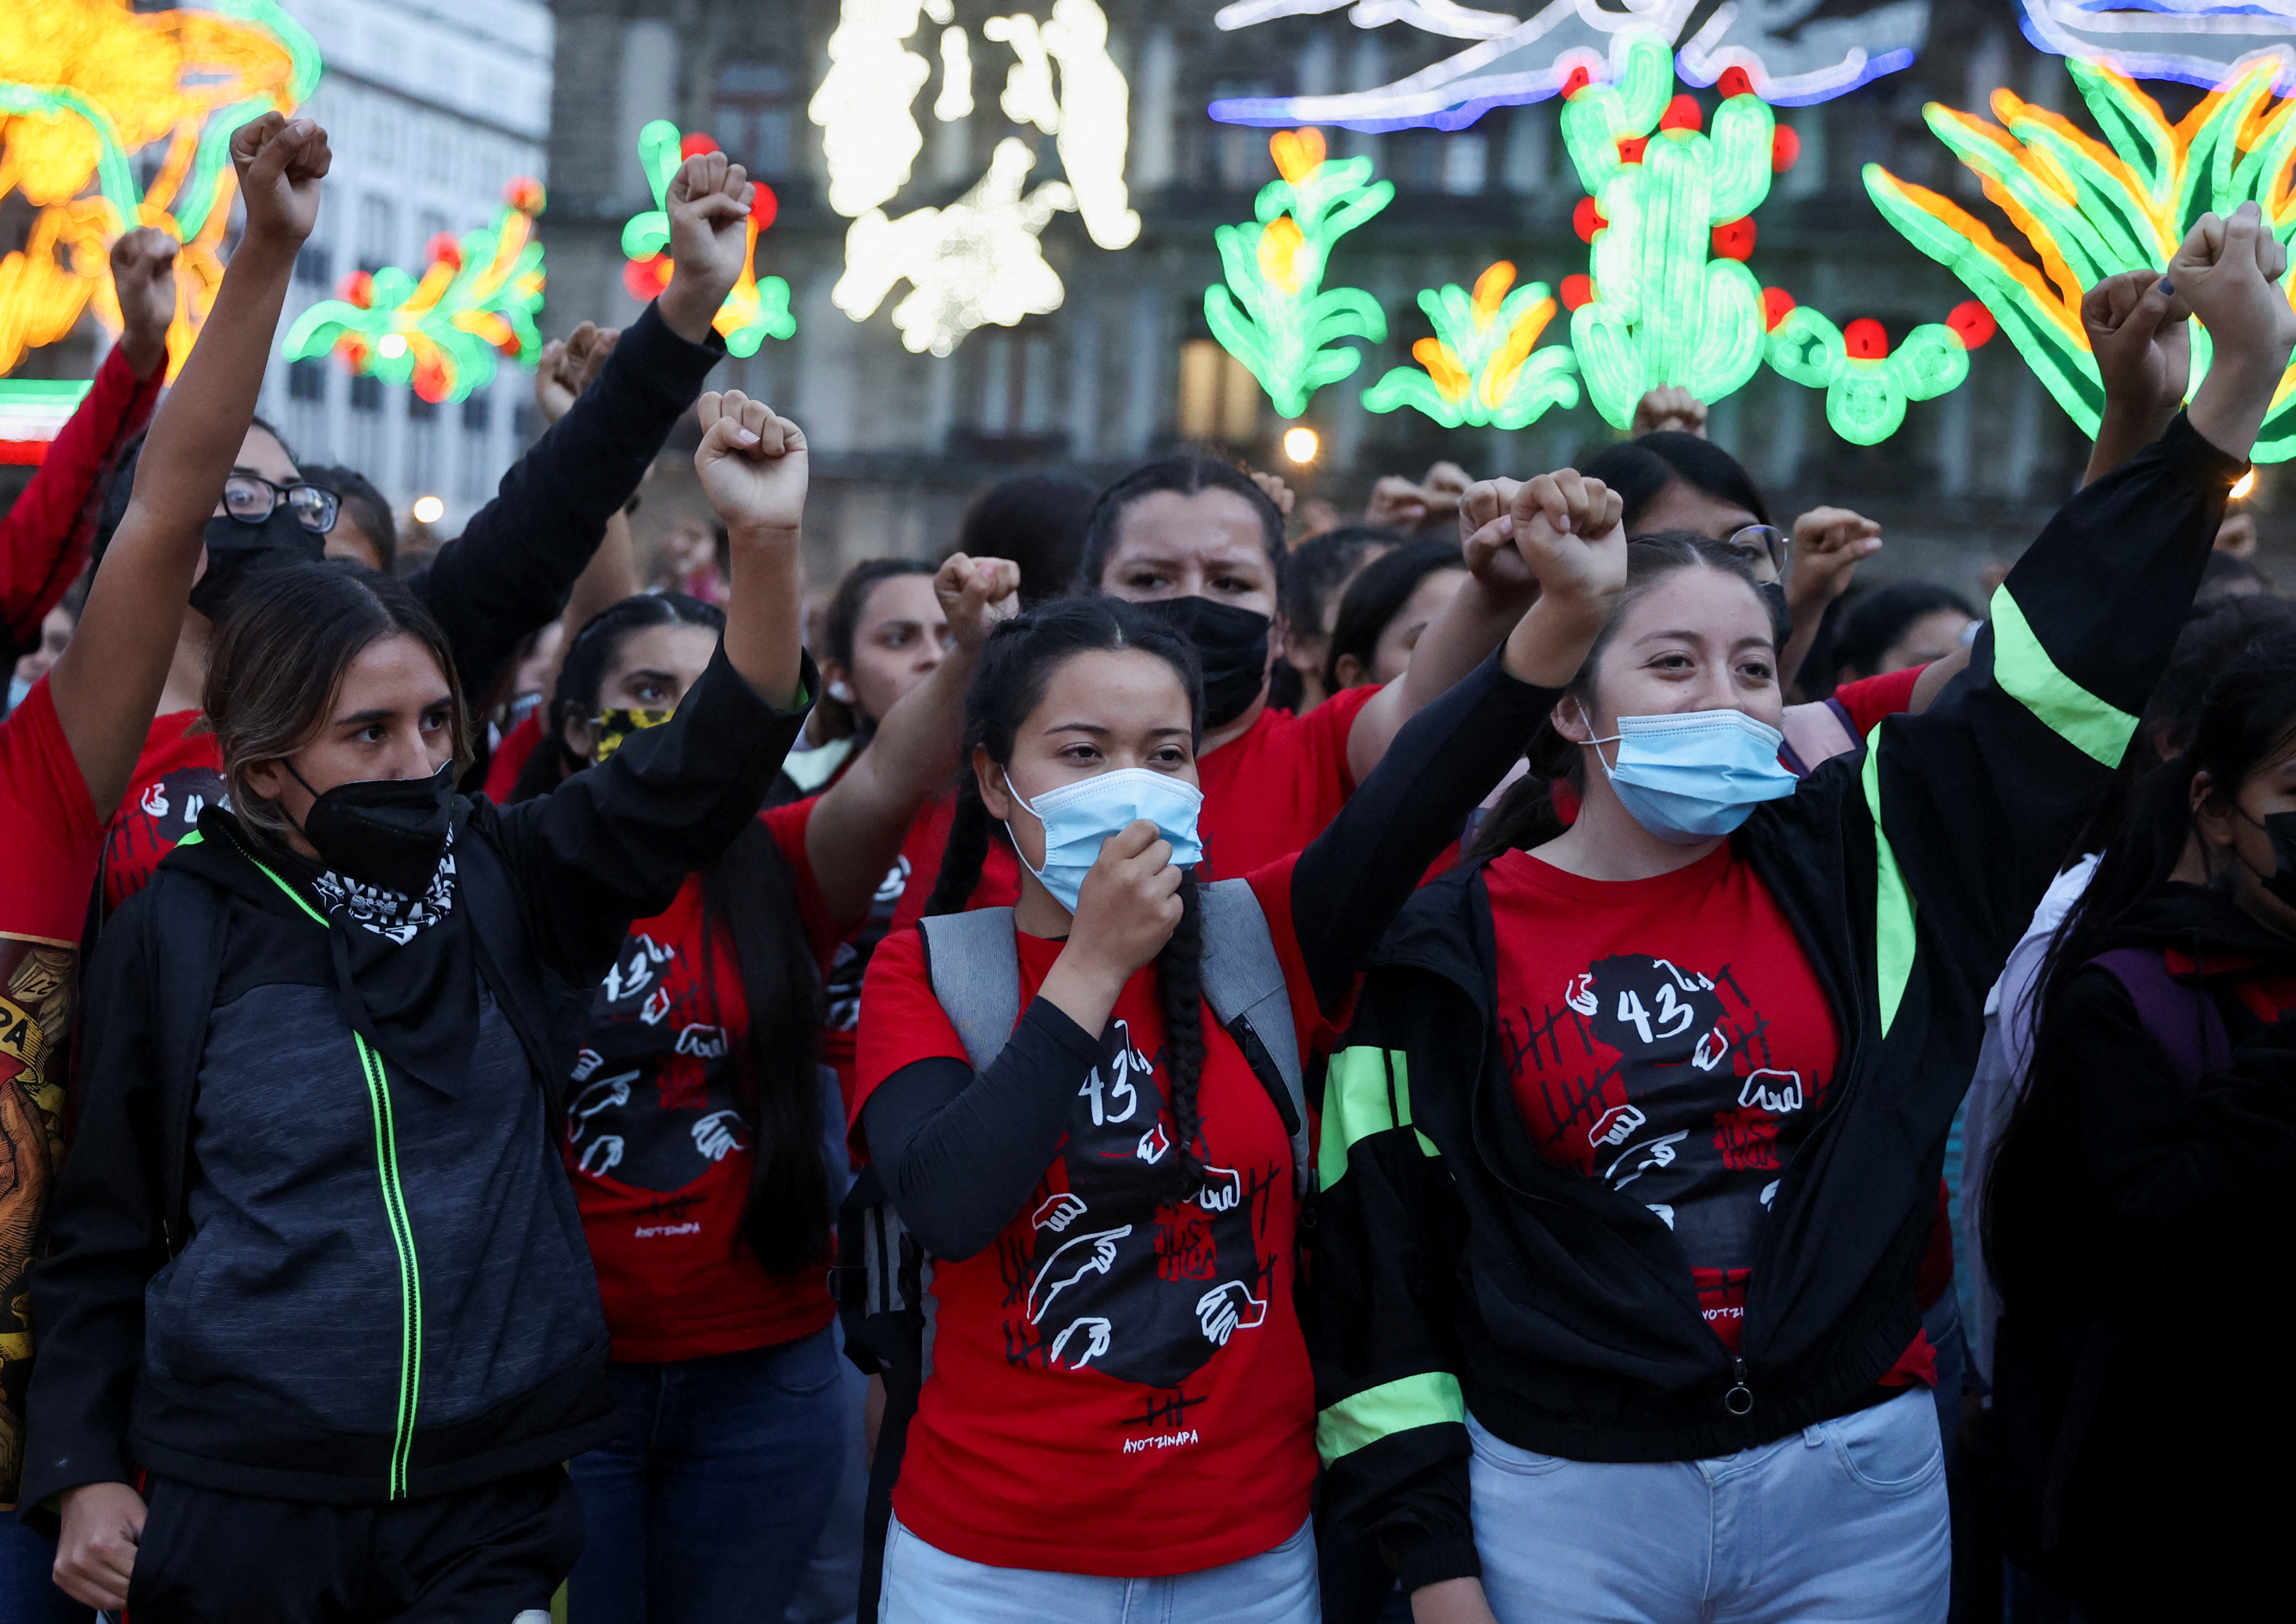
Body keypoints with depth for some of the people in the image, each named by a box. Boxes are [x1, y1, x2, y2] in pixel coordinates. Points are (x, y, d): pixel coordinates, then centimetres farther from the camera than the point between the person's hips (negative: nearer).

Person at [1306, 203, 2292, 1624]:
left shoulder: (1859, 865, 2)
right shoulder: (1458, 946, -3)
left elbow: (2067, 660, -3)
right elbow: (1384, 1254, -1)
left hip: (1857, 1489, 2)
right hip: (1567, 1504, -2)